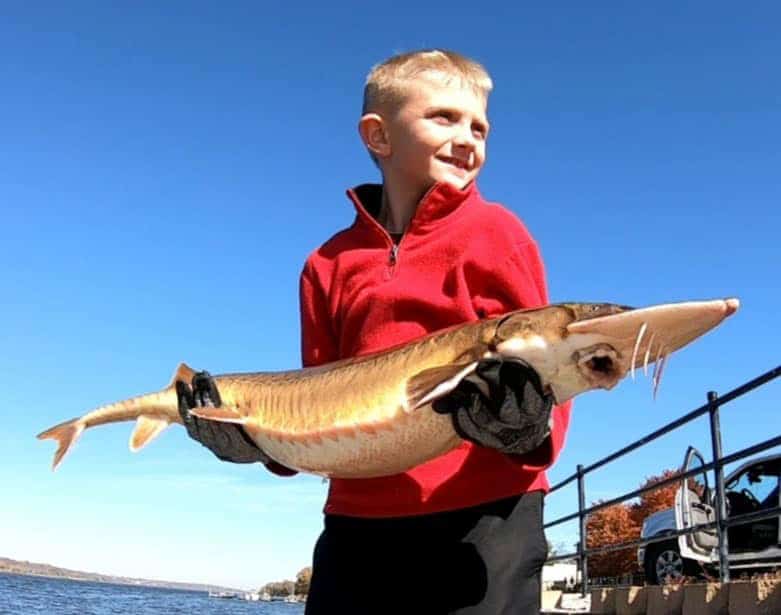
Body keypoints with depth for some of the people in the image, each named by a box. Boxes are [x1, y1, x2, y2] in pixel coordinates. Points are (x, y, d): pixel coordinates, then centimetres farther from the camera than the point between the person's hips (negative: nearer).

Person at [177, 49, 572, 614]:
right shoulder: (331, 262, 11)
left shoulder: (494, 232, 1)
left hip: (481, 520, -3)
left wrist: (525, 418, -25)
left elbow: (547, 363, -3)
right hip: (358, 525, 4)